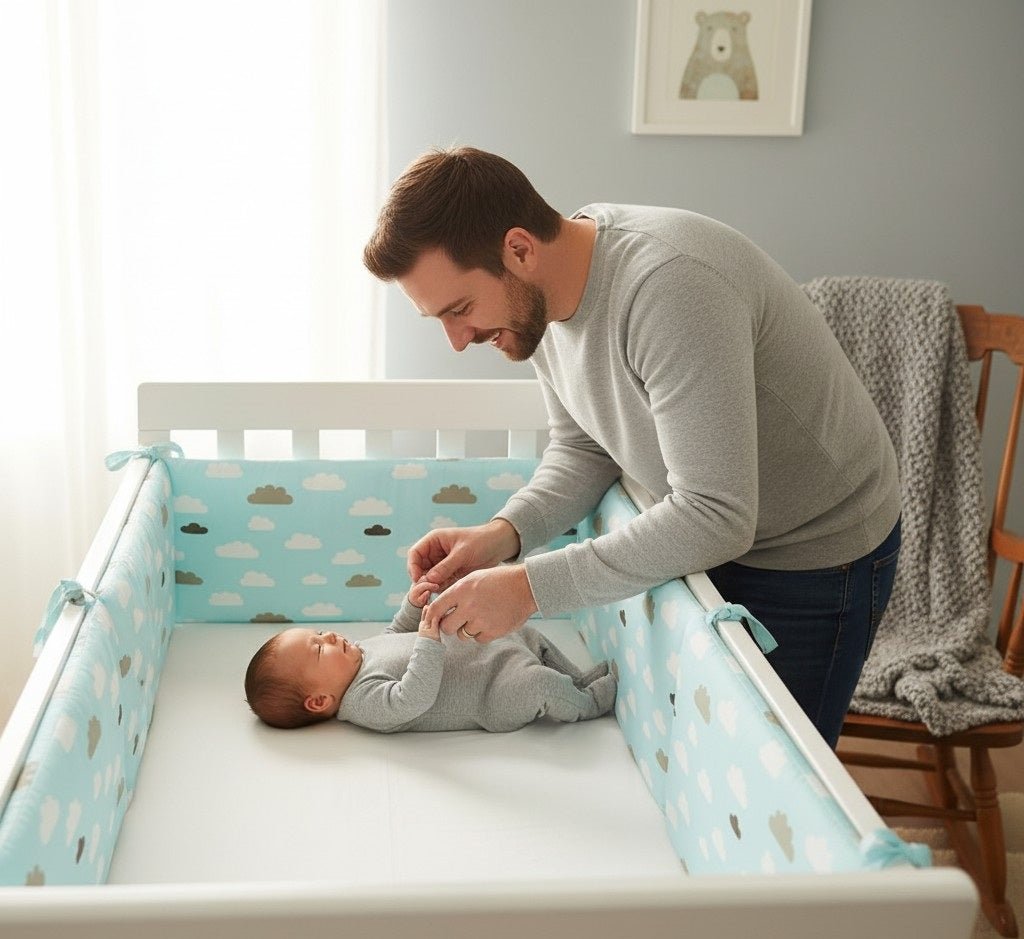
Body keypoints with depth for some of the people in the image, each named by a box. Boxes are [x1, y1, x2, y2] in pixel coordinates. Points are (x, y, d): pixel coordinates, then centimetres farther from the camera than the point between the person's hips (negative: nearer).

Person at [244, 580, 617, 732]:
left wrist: (412, 604, 7)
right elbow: (414, 698, -40)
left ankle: (581, 680, 30)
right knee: (537, 684, -29)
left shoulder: (360, 652, 5)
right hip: (497, 698, -10)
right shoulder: (364, 700, -25)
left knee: (530, 637, 19)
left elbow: (395, 636, 24)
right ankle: (591, 701, 1)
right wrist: (429, 639, -43)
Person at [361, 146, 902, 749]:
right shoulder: (539, 295, -8)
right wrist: (505, 534, -15)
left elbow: (715, 516, -36)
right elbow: (583, 450, 4)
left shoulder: (669, 286, -36)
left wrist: (533, 586, -34)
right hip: (706, 537, 8)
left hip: (814, 559, -7)